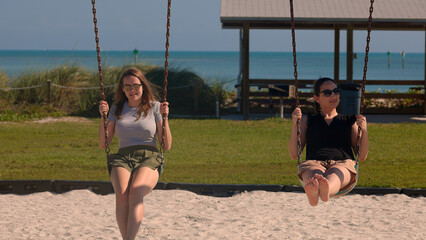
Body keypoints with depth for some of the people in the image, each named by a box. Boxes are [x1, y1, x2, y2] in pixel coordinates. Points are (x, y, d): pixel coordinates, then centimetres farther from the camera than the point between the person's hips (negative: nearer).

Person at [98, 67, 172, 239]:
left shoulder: (154, 107, 12)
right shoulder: (117, 109, 18)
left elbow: (166, 146, 8)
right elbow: (103, 144, 14)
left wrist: (164, 118, -5)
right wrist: (103, 116, 2)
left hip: (149, 160, -2)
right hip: (122, 159, 2)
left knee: (135, 191, -36)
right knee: (121, 194, -33)